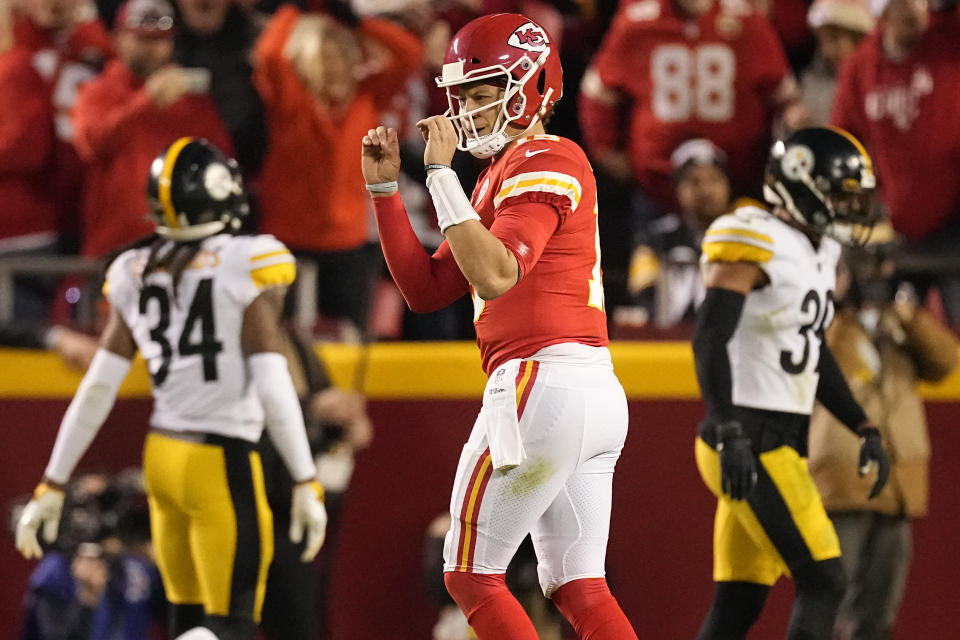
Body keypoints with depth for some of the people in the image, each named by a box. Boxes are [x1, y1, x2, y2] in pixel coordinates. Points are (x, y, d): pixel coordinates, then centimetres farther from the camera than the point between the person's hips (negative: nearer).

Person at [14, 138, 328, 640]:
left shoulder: (135, 273, 5)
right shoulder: (247, 265, -10)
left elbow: (97, 389, 5)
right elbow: (272, 386, -14)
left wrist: (53, 485, 11)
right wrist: (306, 484, -10)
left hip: (162, 454, 6)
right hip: (222, 466, -6)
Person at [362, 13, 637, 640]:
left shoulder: (546, 163, -8)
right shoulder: (502, 175, 21)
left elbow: (494, 276, -23)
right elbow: (425, 289, 20)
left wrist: (443, 174, -19)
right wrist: (385, 187, 15)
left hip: (543, 384, -10)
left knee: (472, 575, -2)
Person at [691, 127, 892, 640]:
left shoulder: (817, 252, 16)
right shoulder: (754, 242, -13)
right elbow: (711, 338, -20)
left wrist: (864, 429, 22)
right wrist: (729, 433, -29)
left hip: (779, 443, 9)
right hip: (748, 445, -9)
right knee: (822, 580, -12)